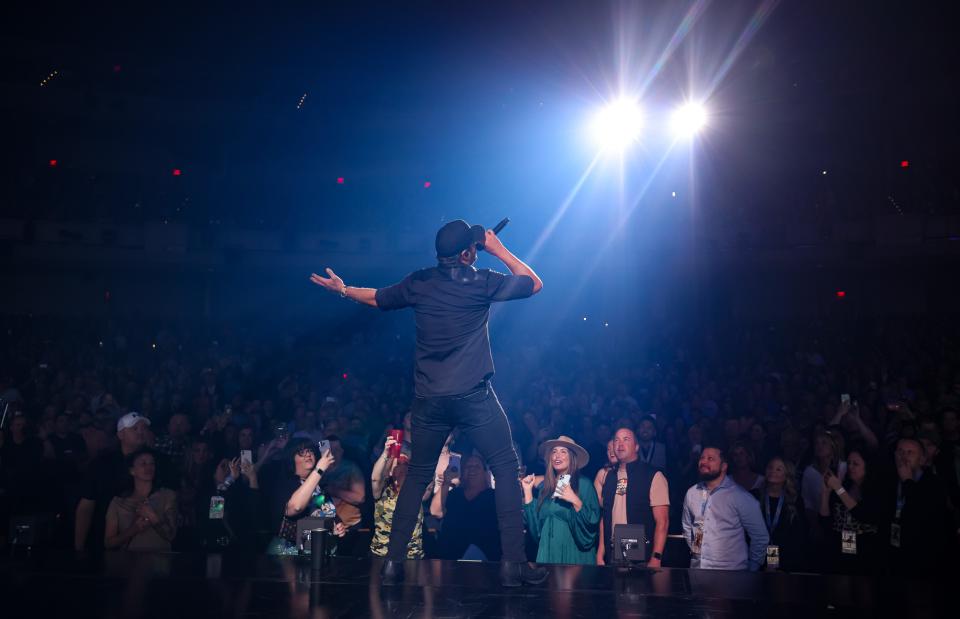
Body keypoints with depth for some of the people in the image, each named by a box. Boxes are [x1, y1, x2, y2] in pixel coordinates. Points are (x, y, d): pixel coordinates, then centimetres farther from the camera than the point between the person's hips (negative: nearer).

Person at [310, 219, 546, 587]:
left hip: (429, 399, 4)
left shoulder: (419, 283, 6)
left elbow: (376, 298, 23)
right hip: (474, 395, -4)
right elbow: (534, 284, 9)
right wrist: (499, 250, 13)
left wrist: (342, 289, 41)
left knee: (417, 477, 16)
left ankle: (393, 563, 15)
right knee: (506, 469, 4)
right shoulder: (483, 282, -5)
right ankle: (513, 563, 0)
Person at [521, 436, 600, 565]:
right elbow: (535, 522, 7)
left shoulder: (583, 484, -5)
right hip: (548, 550, 4)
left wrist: (575, 501, -24)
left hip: (574, 551, -4)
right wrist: (528, 491, 5)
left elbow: (593, 521, -12)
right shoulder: (545, 486, 10)